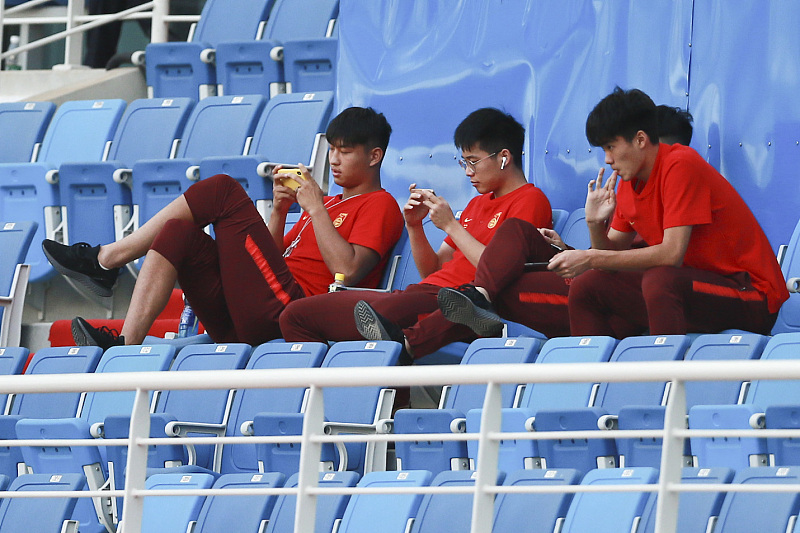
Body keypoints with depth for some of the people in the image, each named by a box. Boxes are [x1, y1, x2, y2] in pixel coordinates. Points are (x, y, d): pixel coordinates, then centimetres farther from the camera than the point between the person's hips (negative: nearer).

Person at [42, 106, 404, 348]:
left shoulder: (380, 206, 7)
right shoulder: (331, 204, 34)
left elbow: (347, 270, -12)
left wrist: (315, 209, -7)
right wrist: (279, 212, 15)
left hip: (280, 312, -9)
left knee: (222, 189, -10)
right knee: (180, 233, -10)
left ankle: (106, 259, -8)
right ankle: (126, 345, -20)